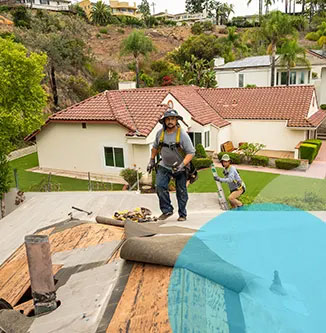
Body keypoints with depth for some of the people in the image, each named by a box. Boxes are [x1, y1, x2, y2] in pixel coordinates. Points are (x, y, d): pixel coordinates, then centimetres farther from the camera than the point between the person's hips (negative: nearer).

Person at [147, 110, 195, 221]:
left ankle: (182, 214, 21)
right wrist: (152, 160, 14)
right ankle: (167, 210, 2)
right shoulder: (160, 133, -4)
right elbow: (155, 147, 14)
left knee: (181, 191, 5)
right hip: (164, 166, 3)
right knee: (160, 186, -13)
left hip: (180, 167, -3)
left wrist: (182, 165, -30)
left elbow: (191, 152, -19)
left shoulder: (182, 134, -18)